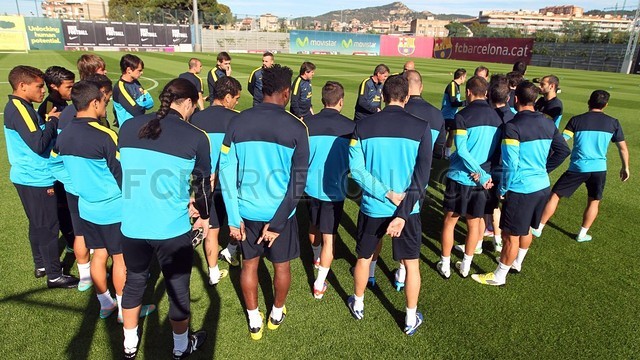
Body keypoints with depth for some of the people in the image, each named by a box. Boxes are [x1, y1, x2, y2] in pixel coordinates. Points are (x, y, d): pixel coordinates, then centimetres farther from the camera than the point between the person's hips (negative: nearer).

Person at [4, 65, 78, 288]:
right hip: (36, 179, -10)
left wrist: (50, 123, 3)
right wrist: (53, 121, -15)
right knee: (49, 226, 0)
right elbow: (39, 144, -27)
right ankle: (55, 275, 10)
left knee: (37, 224, 20)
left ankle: (41, 265, 34)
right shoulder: (19, 109, -20)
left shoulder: (20, 107, 10)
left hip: (29, 177, 10)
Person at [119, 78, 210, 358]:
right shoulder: (196, 137, -9)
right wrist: (204, 216, 21)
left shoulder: (129, 127, 1)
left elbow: (119, 169, 14)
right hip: (173, 229, -4)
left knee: (134, 281, 25)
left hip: (131, 225, 4)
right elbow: (203, 183, 3)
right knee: (178, 288, 15)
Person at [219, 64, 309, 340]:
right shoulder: (296, 128, -12)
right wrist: (277, 223, -8)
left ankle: (254, 322, 36)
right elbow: (298, 181, -13)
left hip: (247, 210, 2)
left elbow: (226, 172, -7)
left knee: (249, 264, 20)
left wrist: (234, 218, -2)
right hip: (280, 212, -2)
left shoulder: (238, 122, -5)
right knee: (281, 265, 20)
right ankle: (277, 314, 42)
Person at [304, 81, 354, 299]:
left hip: (312, 186, 3)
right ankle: (319, 284, 10)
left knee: (314, 226, 26)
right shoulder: (350, 126, -11)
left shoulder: (307, 123, -9)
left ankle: (316, 258, 51)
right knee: (328, 238, 6)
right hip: (334, 189, -3)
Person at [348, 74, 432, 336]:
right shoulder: (421, 128, -9)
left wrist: (387, 194, -14)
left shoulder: (363, 126, -8)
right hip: (407, 208, 0)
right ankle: (411, 319, 32)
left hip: (372, 207, 1)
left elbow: (356, 169, -15)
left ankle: (358, 305, 43)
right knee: (411, 264, 18)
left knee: (364, 258, 22)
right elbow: (422, 176, -14)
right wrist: (403, 213, -14)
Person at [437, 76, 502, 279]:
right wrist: (485, 175, -3)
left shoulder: (463, 116, -12)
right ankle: (465, 266, 28)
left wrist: (480, 175, -15)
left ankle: (445, 266, 21)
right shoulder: (497, 118, 3)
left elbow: (462, 150, -20)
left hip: (460, 177, -4)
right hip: (484, 180, 4)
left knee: (449, 222, 11)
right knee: (474, 224, 15)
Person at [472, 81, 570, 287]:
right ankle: (517, 263, 44)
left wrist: (503, 189, -8)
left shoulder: (513, 126, -18)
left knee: (511, 235, 4)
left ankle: (499, 276, 19)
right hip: (542, 186, 8)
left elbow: (510, 163, -20)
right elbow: (563, 151, 12)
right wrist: (543, 170, 17)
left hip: (521, 189, -7)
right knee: (526, 229, 24)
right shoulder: (548, 124, 4)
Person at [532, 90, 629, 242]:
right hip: (599, 168, 2)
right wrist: (625, 167, 22)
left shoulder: (576, 120, -3)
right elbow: (623, 148, 10)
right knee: (594, 202, 19)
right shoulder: (613, 123, 4)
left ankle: (538, 229, 6)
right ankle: (582, 234, 25)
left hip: (578, 167, -2)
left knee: (555, 195, 6)